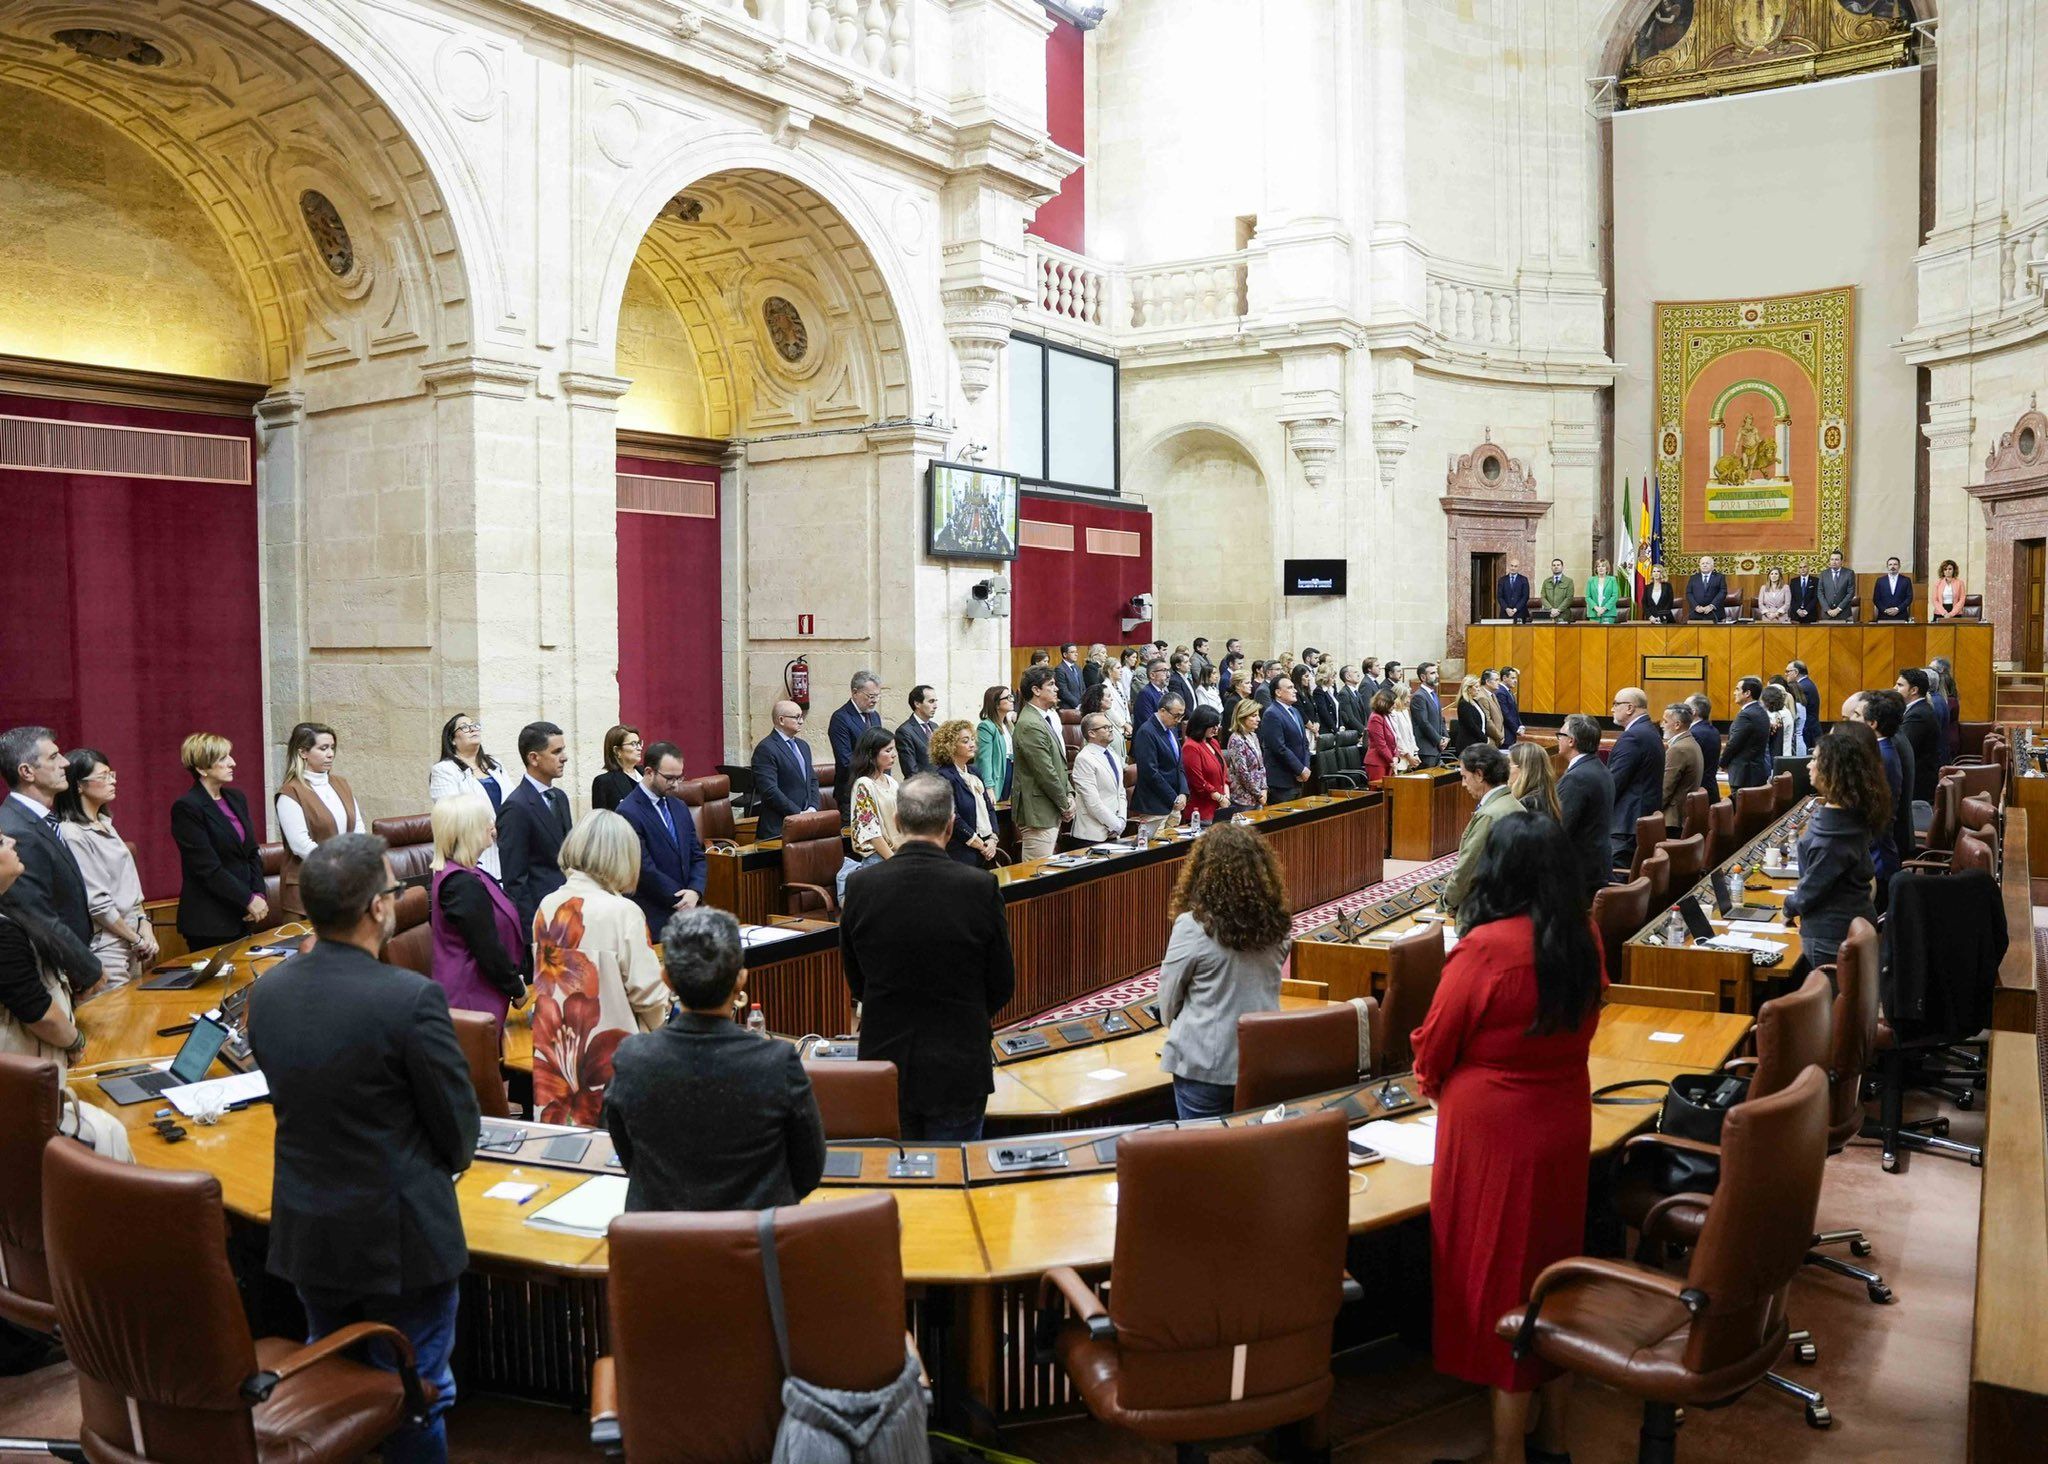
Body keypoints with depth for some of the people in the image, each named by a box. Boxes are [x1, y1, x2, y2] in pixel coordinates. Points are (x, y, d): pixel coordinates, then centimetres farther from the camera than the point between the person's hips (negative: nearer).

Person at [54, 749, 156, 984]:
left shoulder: (104, 824, 11)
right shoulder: (72, 835, -15)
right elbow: (97, 902, -17)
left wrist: (145, 925, 2)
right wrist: (137, 939, -10)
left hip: (132, 943, 8)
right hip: (106, 946, -8)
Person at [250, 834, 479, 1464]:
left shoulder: (266, 993, -7)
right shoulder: (411, 999, -26)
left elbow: (286, 1100, 6)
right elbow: (460, 1126, -15)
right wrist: (441, 1166, 7)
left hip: (303, 1228, 6)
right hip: (399, 1234, -6)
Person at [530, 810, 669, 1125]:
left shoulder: (547, 908, -1)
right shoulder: (622, 913, -18)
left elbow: (543, 979, 11)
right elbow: (647, 992, -15)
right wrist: (662, 1010, 6)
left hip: (553, 1052, 6)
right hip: (610, 1057, -6)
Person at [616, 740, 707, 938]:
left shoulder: (679, 807, 12)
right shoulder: (628, 814, -12)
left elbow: (697, 856, 11)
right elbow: (646, 871, -15)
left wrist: (695, 892, -8)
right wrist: (684, 899, -11)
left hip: (688, 912, 6)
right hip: (655, 920, -6)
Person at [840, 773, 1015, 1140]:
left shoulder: (860, 886, -10)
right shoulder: (981, 887, -15)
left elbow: (856, 984, 3)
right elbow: (1002, 986, -4)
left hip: (885, 1065, 2)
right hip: (959, 1067, -2)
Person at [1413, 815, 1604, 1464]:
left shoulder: (1486, 947, -21)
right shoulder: (1585, 939, -2)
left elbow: (1434, 1046, -10)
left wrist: (1429, 1081, 11)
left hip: (1495, 1132, -7)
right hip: (1566, 1124, 7)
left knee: (1499, 1276, 5)